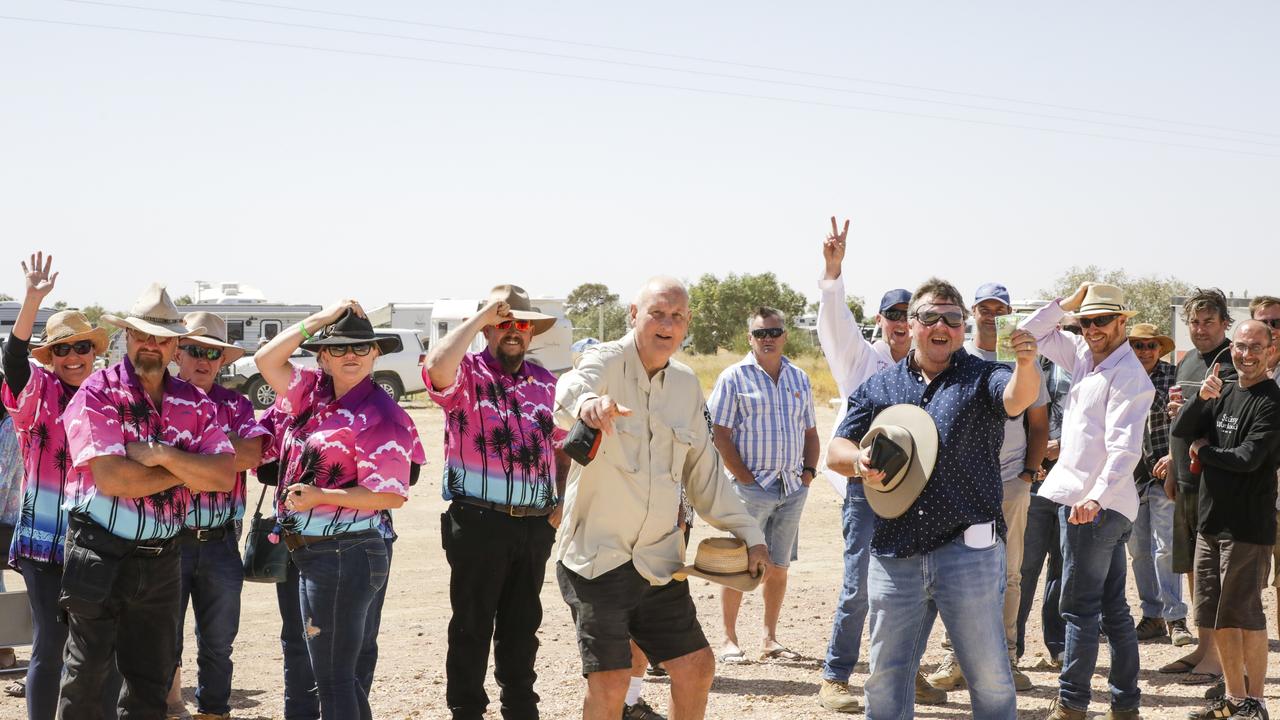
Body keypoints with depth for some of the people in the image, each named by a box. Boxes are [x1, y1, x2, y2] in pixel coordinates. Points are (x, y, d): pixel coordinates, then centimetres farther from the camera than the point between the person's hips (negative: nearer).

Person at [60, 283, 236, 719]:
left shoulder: (194, 404, 6)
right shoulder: (97, 394, -8)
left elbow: (225, 475, -5)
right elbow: (110, 478, -20)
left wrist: (164, 456, -17)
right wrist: (190, 470, -10)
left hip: (162, 558, 5)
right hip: (100, 555, -4)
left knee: (151, 682, 13)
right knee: (86, 678, 2)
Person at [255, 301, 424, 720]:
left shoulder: (380, 415, -13)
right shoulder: (314, 393, 9)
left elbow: (392, 495, -17)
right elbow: (266, 359, 5)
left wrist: (319, 495, -21)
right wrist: (320, 318, 1)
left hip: (343, 554, -8)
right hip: (310, 551, 8)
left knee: (333, 677, -2)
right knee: (341, 673, 18)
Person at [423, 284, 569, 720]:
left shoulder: (545, 382, 13)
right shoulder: (466, 374, -4)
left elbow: (562, 446, 20)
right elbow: (437, 366, -29)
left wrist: (562, 503, 8)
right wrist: (482, 315, -19)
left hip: (536, 525, 5)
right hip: (479, 521, -5)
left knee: (523, 624, 16)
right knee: (472, 624, 3)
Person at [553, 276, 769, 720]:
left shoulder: (686, 386, 10)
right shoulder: (607, 363, -10)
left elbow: (704, 471, 19)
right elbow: (572, 388, -36)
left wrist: (749, 533, 13)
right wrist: (585, 402, -60)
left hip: (659, 563, 6)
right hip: (597, 557, -6)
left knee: (697, 666, 9)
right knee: (610, 683, -10)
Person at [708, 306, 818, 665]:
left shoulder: (799, 379, 14)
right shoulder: (734, 377, -2)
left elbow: (810, 432, 20)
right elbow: (719, 434, -7)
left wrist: (809, 471, 5)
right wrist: (745, 479, -12)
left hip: (792, 488, 5)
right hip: (751, 485, -5)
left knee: (778, 566, 9)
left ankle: (770, 638, 18)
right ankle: (730, 639, 5)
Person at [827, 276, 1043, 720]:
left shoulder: (982, 378, 2)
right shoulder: (880, 387, 11)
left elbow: (1017, 398, -20)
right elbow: (836, 451, 10)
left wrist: (1026, 365, -43)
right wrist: (858, 461, -14)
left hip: (968, 551, -3)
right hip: (894, 554, 3)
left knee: (988, 673, 5)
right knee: (886, 675, 12)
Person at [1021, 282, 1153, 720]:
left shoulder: (1128, 375, -13)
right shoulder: (1085, 356, 13)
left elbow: (1125, 449, -22)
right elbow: (1035, 333, 23)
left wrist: (1095, 498, -32)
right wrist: (1067, 304, 9)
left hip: (1097, 505, -9)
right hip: (1088, 501, 9)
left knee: (1079, 607, -4)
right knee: (1113, 607, 13)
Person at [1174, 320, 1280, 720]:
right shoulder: (1223, 394, 12)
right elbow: (1181, 431, 3)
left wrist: (1204, 451, -4)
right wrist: (1202, 398, -14)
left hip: (1248, 526, -7)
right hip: (1210, 522, 7)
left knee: (1244, 615, -2)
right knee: (1216, 617, 12)